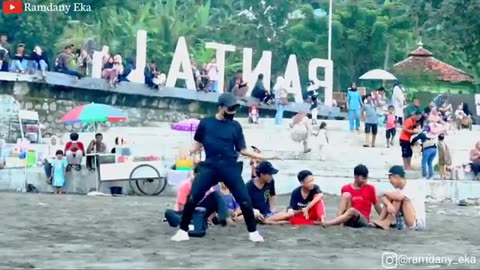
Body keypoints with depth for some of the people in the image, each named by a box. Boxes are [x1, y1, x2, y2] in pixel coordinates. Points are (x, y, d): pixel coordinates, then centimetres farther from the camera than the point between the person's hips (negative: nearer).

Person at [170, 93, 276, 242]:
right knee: (192, 197, -10)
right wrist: (187, 152, -7)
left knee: (245, 200, -5)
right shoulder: (205, 123, 6)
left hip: (230, 168, 0)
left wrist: (261, 156, -7)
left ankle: (253, 232, 12)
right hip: (210, 167, 0)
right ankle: (183, 231, 3)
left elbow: (242, 149, 7)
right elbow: (198, 144, 13)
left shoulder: (235, 126, 6)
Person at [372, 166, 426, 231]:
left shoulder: (412, 186, -14)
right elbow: (383, 198, -5)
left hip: (418, 222, -8)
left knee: (399, 198, -22)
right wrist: (389, 204, -29)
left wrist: (386, 194, -13)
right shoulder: (399, 189, 9)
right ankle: (380, 221, -14)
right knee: (390, 198, 0)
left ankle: (386, 223, -21)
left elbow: (400, 197, -32)